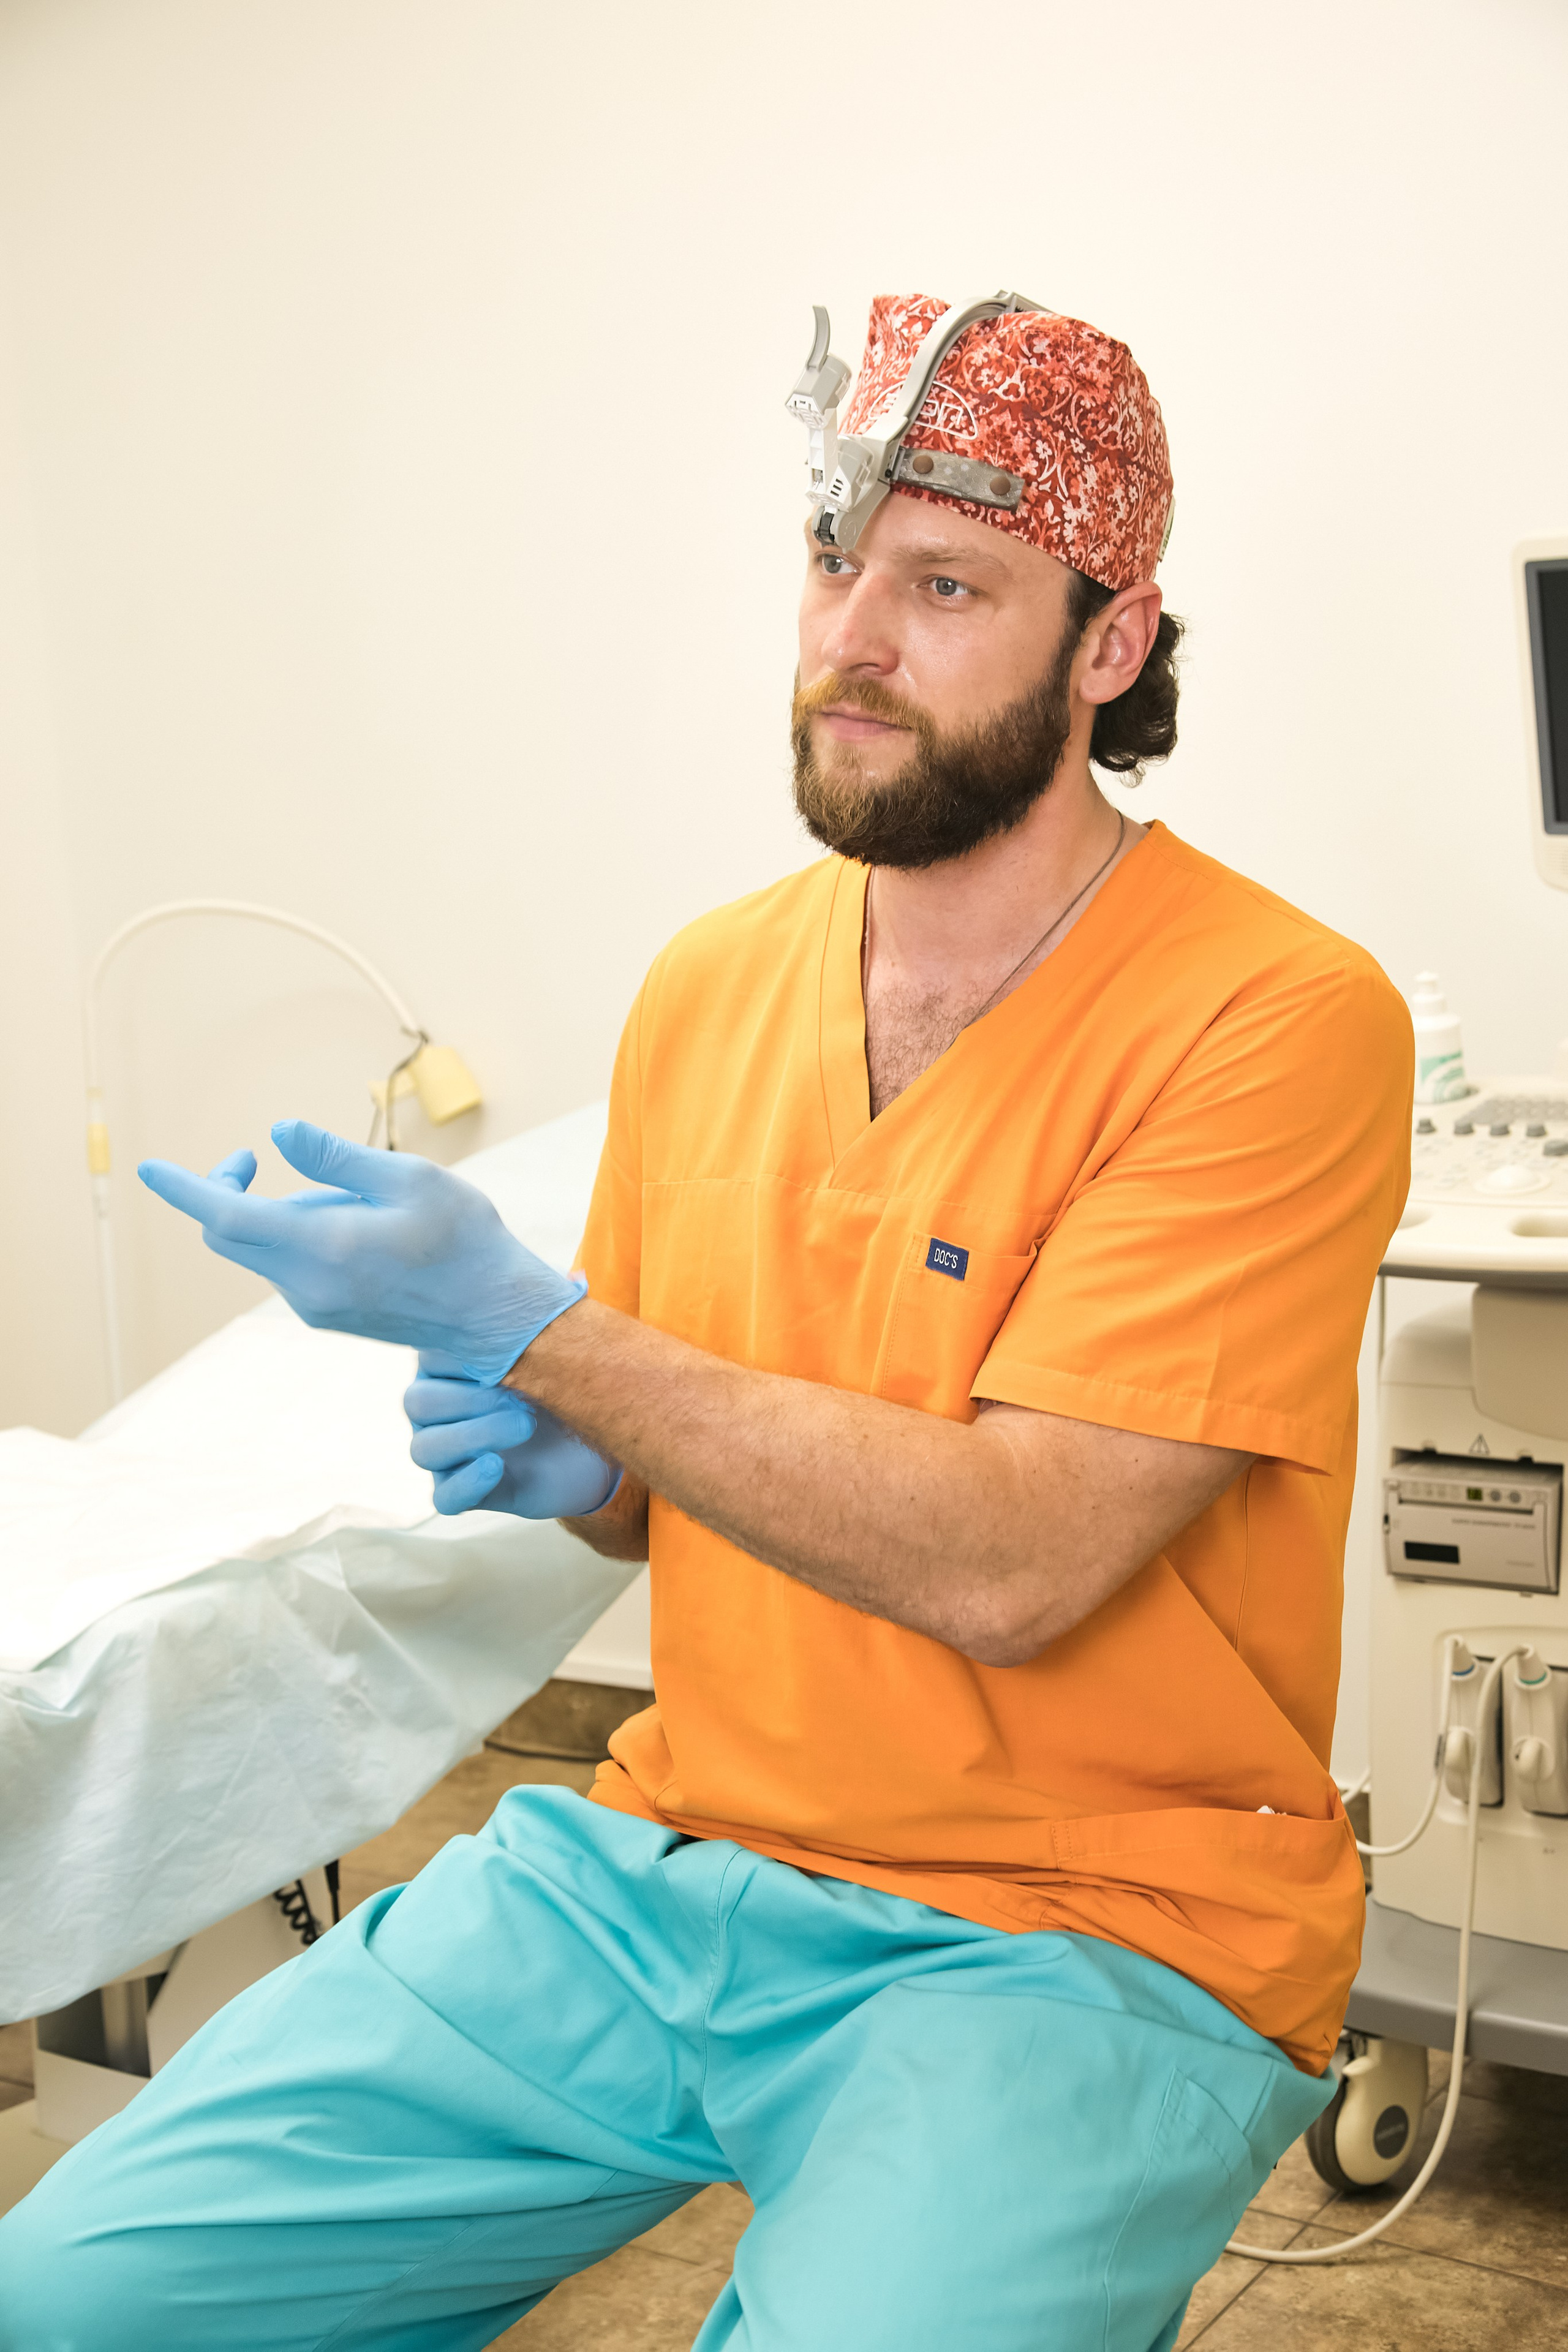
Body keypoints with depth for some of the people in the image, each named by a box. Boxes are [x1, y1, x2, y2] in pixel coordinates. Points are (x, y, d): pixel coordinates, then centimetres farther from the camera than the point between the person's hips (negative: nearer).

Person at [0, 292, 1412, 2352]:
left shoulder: (1275, 1018, -14)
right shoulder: (712, 985, 5)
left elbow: (1009, 1562, -21)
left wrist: (522, 1324, -18)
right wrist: (562, 1463, -6)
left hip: (1083, 1938, -4)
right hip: (659, 1868, 5)